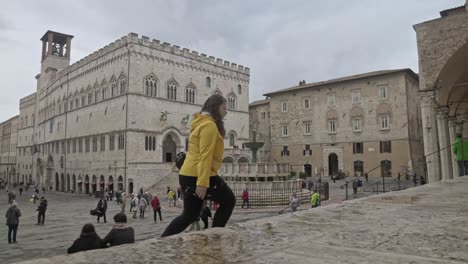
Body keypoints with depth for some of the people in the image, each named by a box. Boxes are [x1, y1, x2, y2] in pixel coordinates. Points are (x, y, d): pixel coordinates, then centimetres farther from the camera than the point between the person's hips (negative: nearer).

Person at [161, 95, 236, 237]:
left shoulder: (200, 124, 21)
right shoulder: (210, 125, -11)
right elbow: (205, 156, -19)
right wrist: (203, 183, -23)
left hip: (188, 175, 10)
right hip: (198, 176, -10)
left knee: (189, 215, 16)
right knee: (229, 200, 6)